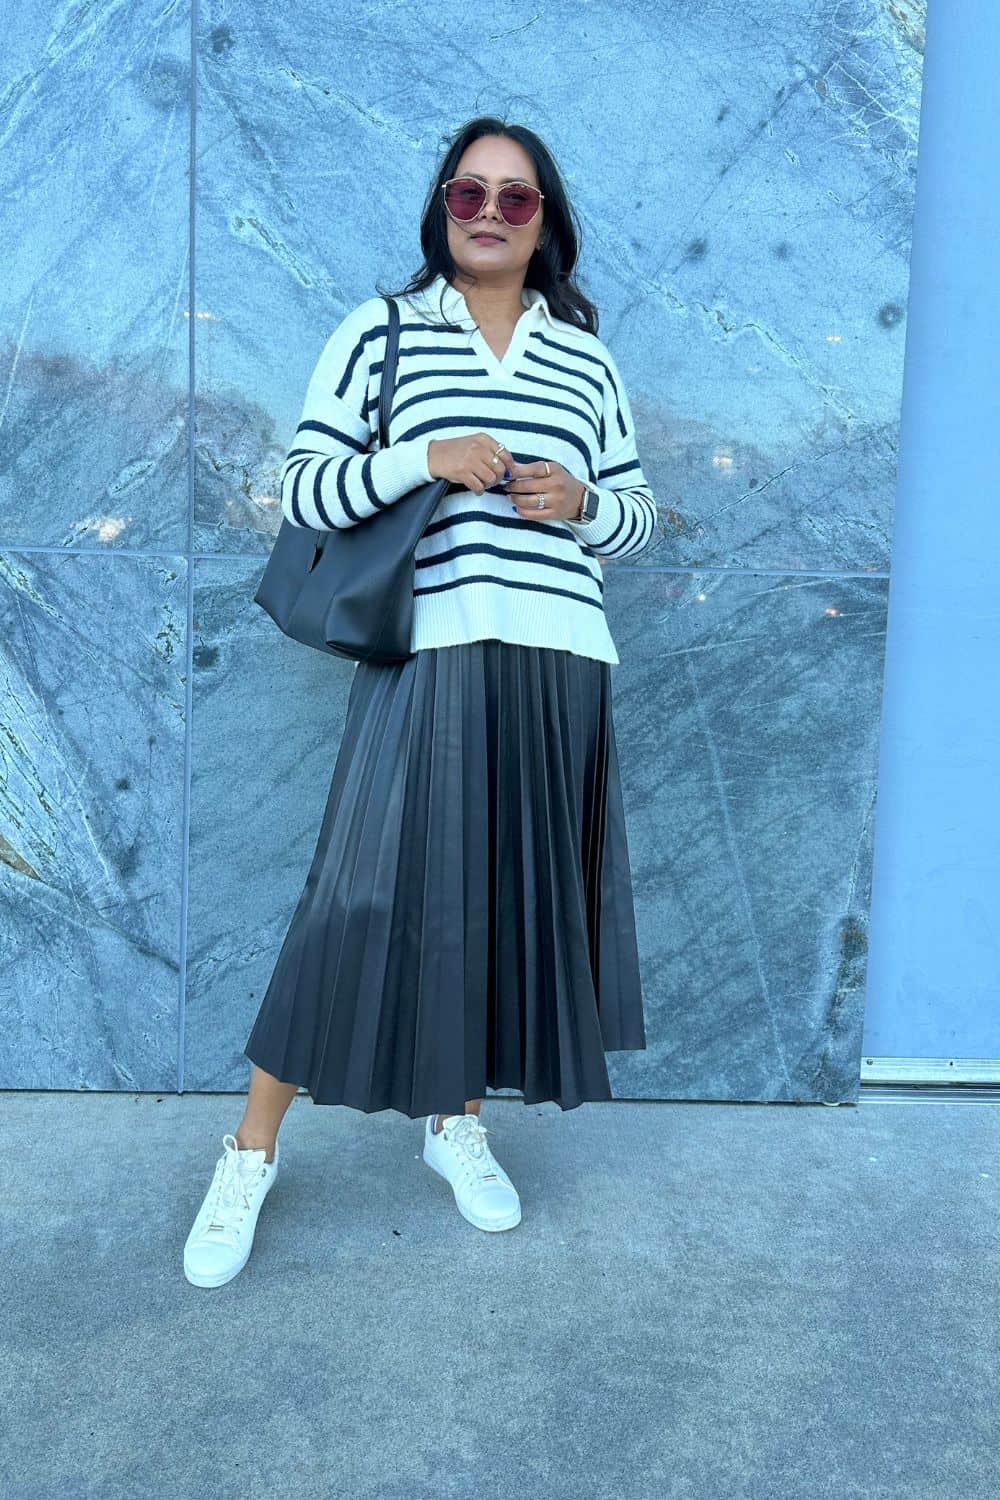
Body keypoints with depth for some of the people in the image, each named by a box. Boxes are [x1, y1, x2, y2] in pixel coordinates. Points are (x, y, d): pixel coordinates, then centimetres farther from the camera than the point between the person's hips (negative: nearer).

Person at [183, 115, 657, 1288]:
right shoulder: (379, 331, 7)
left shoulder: (586, 357, 16)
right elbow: (301, 490, 0)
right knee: (363, 897, -7)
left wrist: (581, 502, -4)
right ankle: (251, 1155, 10)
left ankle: (456, 1119, 28)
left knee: (514, 892, 8)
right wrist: (424, 457, -15)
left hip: (557, 669, 4)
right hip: (430, 657, -3)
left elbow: (639, 513, 18)